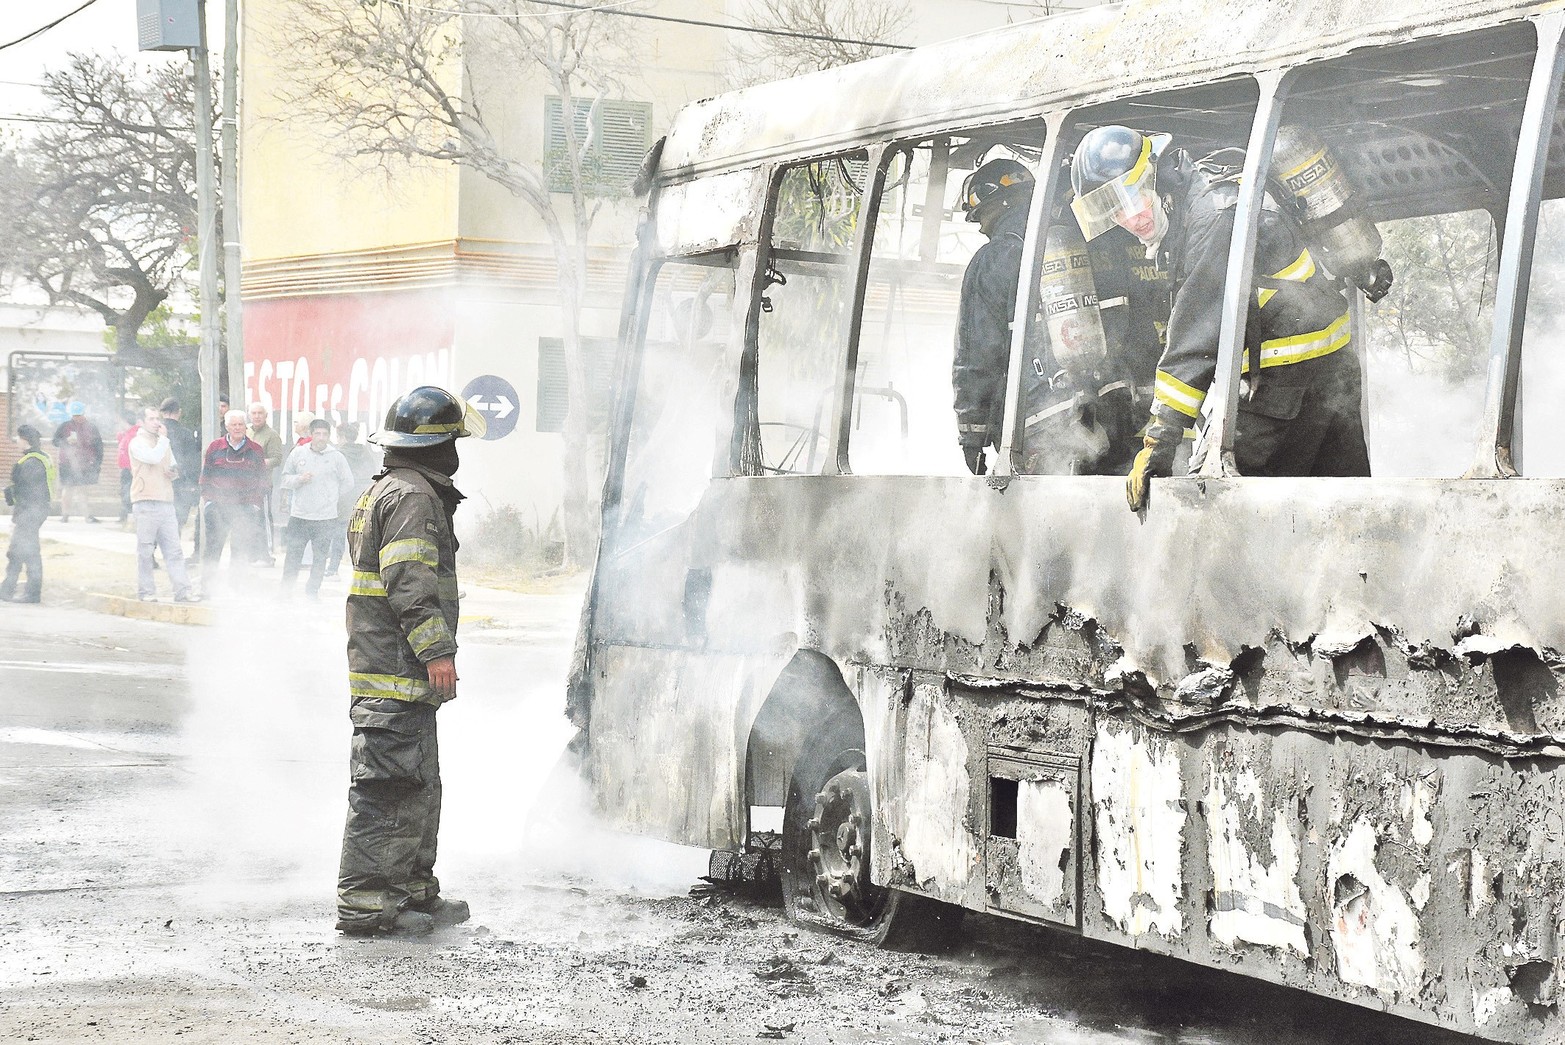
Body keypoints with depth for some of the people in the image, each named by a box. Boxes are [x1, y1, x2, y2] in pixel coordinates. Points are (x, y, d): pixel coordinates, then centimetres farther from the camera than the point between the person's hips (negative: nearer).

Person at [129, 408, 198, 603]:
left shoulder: (164, 444, 22)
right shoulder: (137, 443, -1)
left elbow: (173, 467, 31)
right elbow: (153, 457, -19)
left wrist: (173, 472, 7)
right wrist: (163, 438, -5)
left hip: (166, 503, 6)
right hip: (146, 503, -6)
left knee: (174, 549, 0)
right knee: (145, 550, -2)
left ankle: (182, 590, -3)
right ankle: (146, 590, 4)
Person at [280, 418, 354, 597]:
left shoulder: (336, 457, -2)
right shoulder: (298, 453, 2)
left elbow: (348, 483, 8)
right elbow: (286, 479, 8)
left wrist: (331, 499, 7)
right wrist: (299, 479, -11)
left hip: (326, 517, -1)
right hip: (298, 515, 1)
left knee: (320, 557, 6)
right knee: (293, 555, 4)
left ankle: (312, 592, 17)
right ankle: (285, 590, 14)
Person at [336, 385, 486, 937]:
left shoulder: (381, 492, 22)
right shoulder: (413, 495, -13)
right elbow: (411, 582, -22)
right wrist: (436, 649, -24)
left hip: (393, 671, 11)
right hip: (397, 670, -11)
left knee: (419, 786, 18)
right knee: (388, 787, -9)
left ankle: (413, 891, 27)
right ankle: (363, 902, -8)